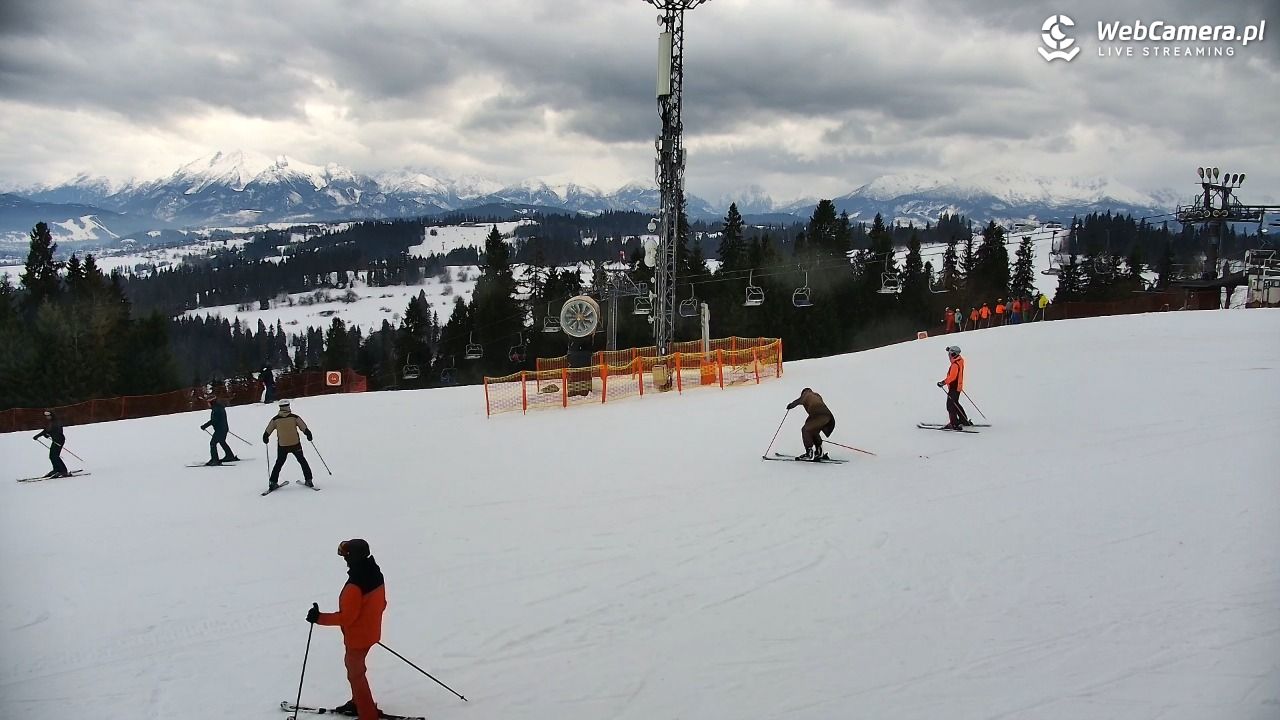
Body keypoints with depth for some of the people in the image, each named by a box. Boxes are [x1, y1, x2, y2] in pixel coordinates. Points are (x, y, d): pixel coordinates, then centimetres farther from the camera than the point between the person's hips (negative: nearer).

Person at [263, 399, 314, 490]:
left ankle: (273, 482, 12)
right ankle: (308, 480, 12)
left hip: (282, 446, 1)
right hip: (296, 444, -1)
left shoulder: (275, 419, -2)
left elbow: (267, 432, 5)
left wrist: (265, 438, 22)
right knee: (302, 461, 15)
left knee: (279, 463, 16)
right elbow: (304, 428, -5)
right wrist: (308, 434, 10)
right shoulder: (295, 417, -6)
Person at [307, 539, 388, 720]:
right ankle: (359, 702, 44)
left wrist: (320, 618, -21)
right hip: (371, 632, 8)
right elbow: (382, 604, 7)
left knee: (355, 673, 9)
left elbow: (346, 617, -26)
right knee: (353, 664, 28)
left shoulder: (354, 586, -30)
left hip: (357, 637, -8)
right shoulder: (376, 574, -4)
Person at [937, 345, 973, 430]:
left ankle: (954, 424, -8)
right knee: (955, 404, 23)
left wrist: (943, 382, -25)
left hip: (954, 387, -10)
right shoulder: (960, 361, 8)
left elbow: (952, 377, -28)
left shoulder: (955, 364, -22)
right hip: (958, 386, 10)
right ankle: (964, 420, 31)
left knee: (950, 405, -7)